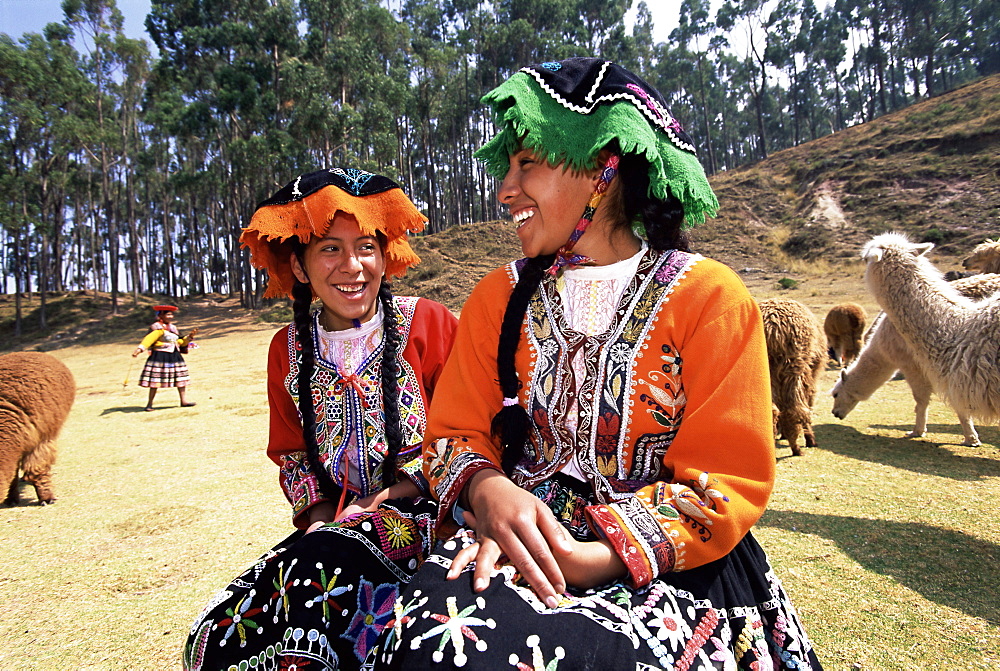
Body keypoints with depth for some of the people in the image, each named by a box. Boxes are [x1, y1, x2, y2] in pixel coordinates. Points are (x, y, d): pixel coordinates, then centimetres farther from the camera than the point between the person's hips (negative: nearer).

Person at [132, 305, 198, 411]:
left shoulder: (173, 328, 16)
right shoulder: (157, 327, -9)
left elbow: (180, 342, 21)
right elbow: (149, 338, -22)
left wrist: (189, 336, 7)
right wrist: (140, 348, -35)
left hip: (175, 357, 8)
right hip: (160, 356, -7)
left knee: (181, 378, 6)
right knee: (155, 381, -3)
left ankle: (184, 400, 13)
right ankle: (149, 404, 6)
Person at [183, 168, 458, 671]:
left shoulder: (428, 324, -5)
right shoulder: (287, 349, 9)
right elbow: (291, 454, 17)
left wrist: (377, 503, -12)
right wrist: (320, 516, -2)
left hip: (416, 515, -4)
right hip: (332, 526, 4)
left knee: (317, 569, -30)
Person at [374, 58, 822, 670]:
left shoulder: (710, 298, -4)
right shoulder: (499, 297, 7)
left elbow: (729, 482, -7)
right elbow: (456, 431, 6)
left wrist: (594, 556, -20)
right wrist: (488, 490, -18)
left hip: (664, 567, -2)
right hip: (522, 542, 3)